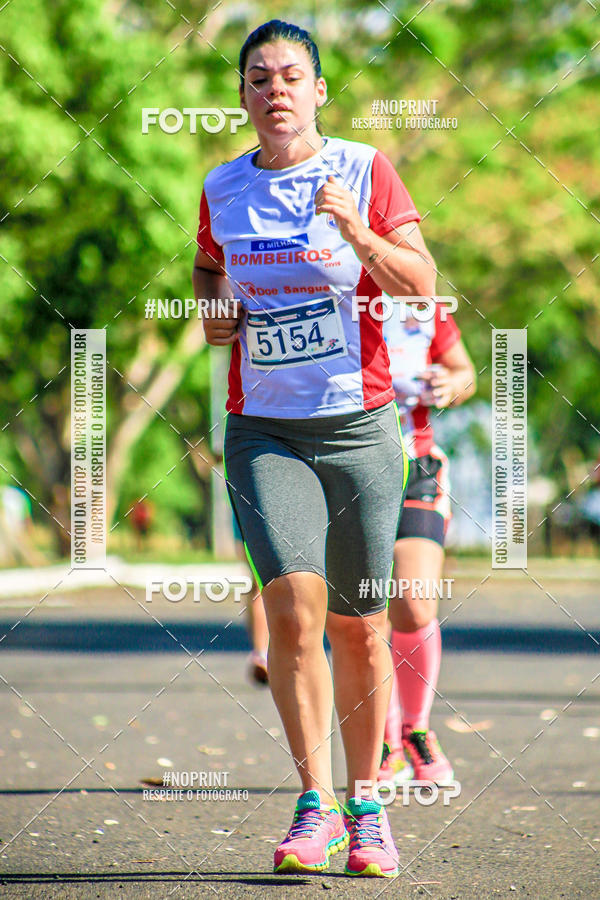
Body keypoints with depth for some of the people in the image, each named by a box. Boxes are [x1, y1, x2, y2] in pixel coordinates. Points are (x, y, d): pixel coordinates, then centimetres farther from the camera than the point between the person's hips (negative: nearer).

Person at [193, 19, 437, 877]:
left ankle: (365, 805, 20)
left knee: (359, 629, 4)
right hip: (263, 429, 1)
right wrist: (213, 314, 5)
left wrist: (357, 232, -21)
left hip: (360, 425, -1)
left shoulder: (365, 170, 0)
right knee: (293, 606, -17)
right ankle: (315, 803, -7)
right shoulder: (222, 189, 7)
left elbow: (424, 284, -5)